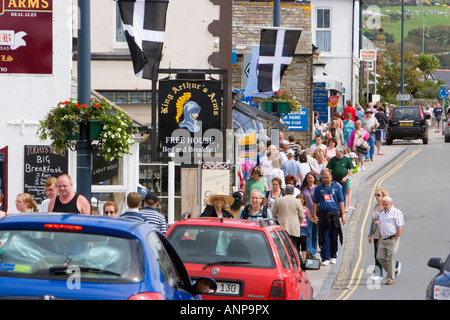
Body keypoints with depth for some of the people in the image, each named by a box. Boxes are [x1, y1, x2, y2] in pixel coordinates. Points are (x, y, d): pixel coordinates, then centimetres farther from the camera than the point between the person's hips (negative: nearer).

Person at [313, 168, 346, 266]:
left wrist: (343, 215, 4)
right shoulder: (318, 188, 6)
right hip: (323, 215, 0)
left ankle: (333, 257, 20)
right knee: (325, 238, -4)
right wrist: (314, 216, 4)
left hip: (334, 215, 0)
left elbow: (341, 202, 7)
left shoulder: (337, 187, 5)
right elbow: (315, 203, 10)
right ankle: (325, 258, -4)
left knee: (334, 238, 7)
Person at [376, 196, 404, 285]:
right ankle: (391, 272, 21)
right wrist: (379, 239, 18)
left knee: (391, 259, -5)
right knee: (380, 257, 4)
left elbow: (400, 227, -10)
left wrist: (396, 239, -14)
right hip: (383, 240, 8)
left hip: (392, 240, -8)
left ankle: (390, 279, 0)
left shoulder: (396, 212, -5)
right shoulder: (382, 213, 18)